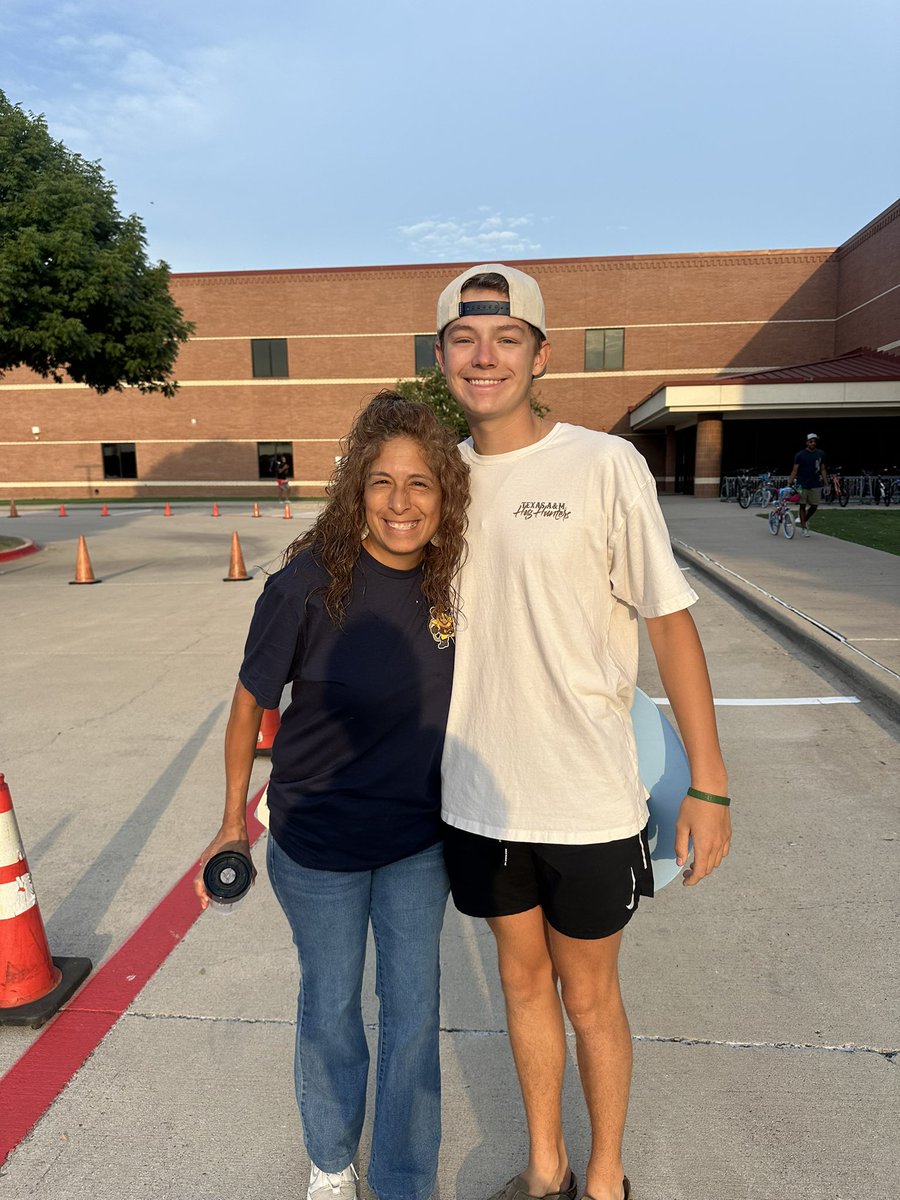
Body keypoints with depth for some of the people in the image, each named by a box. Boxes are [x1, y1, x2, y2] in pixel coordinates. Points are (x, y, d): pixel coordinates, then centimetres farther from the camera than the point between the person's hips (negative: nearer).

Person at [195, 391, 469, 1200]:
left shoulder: (449, 581, -10)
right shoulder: (308, 584, -23)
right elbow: (251, 703, -10)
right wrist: (234, 824, -2)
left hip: (418, 838, 3)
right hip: (317, 842, -3)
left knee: (413, 1013, 16)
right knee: (331, 1009, 19)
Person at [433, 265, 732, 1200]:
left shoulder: (604, 465, -11)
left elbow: (669, 620, -9)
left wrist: (708, 782, -10)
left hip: (587, 803, -4)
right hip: (477, 798, 4)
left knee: (588, 996, 16)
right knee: (522, 979, 21)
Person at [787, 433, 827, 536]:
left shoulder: (820, 454, 6)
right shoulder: (800, 455, -4)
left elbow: (822, 470, 10)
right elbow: (795, 470, -4)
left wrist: (826, 484, 5)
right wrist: (789, 483, -13)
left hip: (816, 485, 3)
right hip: (802, 485, -3)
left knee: (814, 505, 2)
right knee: (803, 505, 1)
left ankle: (805, 520, 30)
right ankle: (804, 528, 10)